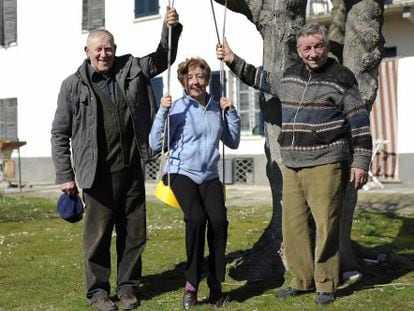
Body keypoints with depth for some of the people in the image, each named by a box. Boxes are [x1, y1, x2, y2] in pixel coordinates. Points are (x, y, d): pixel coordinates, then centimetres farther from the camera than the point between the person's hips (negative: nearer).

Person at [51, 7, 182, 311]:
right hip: (98, 174, -3)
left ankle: (128, 286, 25)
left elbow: (163, 58, 16)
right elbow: (60, 133, 1)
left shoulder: (131, 69, 8)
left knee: (134, 232, 10)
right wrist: (65, 176, -3)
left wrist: (171, 29, -4)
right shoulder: (73, 85, -1)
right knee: (98, 234, 3)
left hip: (132, 171, 4)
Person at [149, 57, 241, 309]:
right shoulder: (177, 108, -4)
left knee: (219, 220, -21)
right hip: (182, 173, -3)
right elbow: (156, 145, -8)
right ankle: (192, 284, -14)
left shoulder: (217, 108, 10)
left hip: (209, 177, 4)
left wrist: (231, 112, 6)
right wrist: (163, 112, -17)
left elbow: (233, 142, 17)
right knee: (196, 217, -28)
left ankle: (216, 287, -9)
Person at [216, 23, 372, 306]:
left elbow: (359, 123, -3)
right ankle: (303, 281, 16)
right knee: (294, 226, 5)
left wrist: (360, 162, -7)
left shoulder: (341, 78, -2)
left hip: (326, 165, -6)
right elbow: (263, 80, 35)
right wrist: (234, 61, 30)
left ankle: (326, 285, 5)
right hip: (293, 166, 6)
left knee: (325, 226, -7)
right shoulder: (290, 75, 14)